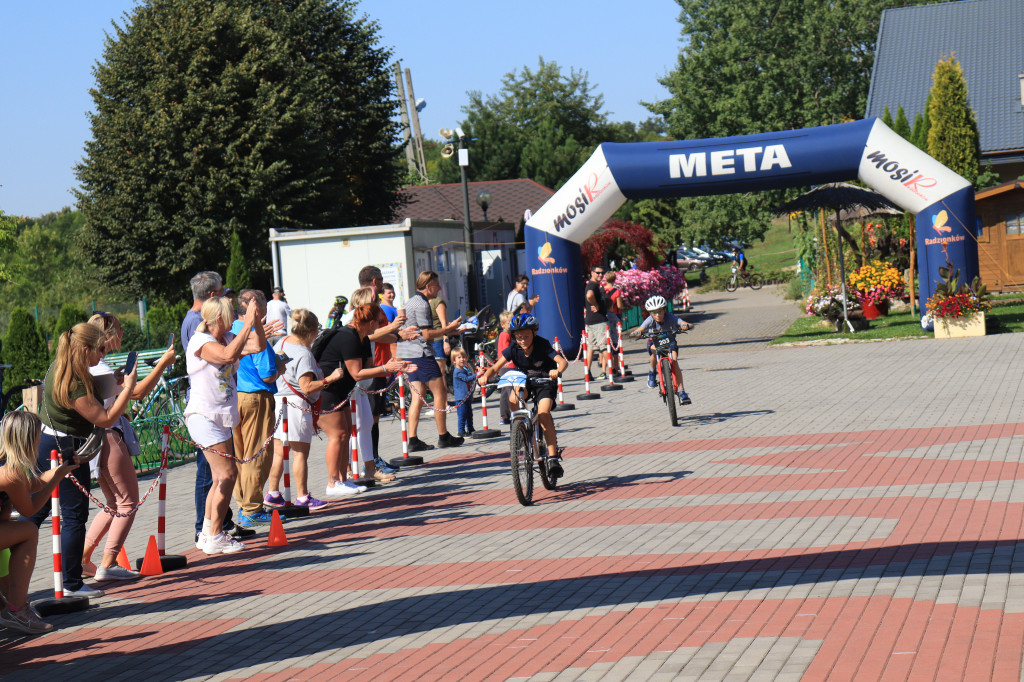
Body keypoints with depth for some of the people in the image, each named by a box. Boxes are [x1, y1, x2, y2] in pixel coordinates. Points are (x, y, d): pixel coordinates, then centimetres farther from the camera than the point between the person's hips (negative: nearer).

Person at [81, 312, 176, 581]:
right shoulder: (98, 368, -18)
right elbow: (139, 392, -19)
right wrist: (163, 362, -14)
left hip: (99, 438, 10)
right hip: (108, 439, -10)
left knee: (116, 503, 19)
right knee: (128, 502, -1)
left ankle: (82, 557, 16)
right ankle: (108, 565, -1)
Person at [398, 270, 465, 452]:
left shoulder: (412, 301, 19)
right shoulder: (421, 304, -14)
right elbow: (427, 334, -18)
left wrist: (446, 330, 22)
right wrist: (449, 329, -7)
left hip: (407, 354, 10)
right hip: (421, 354, -10)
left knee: (417, 396, 7)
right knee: (440, 393, -1)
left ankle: (412, 440, 1)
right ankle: (443, 437, 4)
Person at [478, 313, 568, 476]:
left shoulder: (542, 345, -24)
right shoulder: (513, 349, -17)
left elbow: (562, 361, -34)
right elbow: (496, 367, -20)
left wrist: (557, 370, -57)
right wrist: (486, 376, -42)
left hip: (545, 382, -4)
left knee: (543, 414, -26)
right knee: (513, 401, -27)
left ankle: (553, 458, -21)